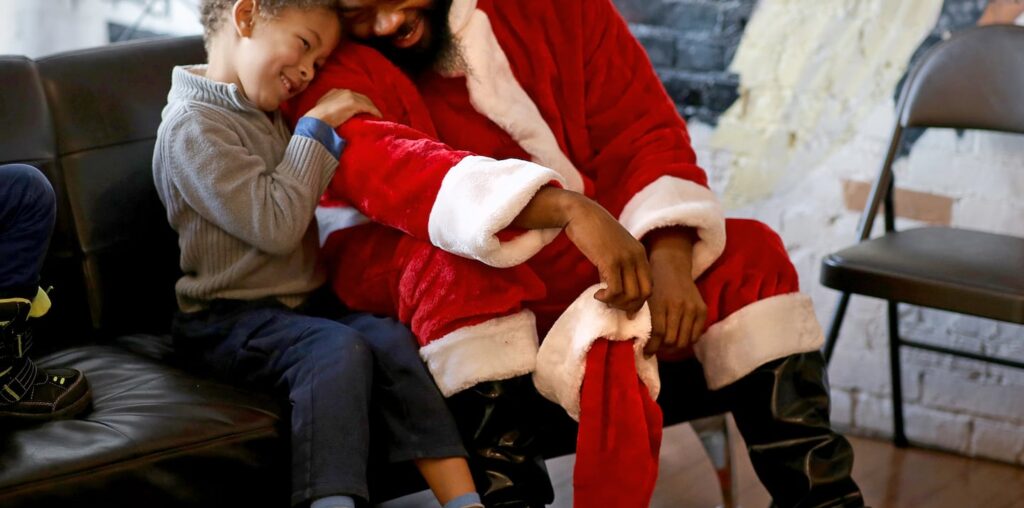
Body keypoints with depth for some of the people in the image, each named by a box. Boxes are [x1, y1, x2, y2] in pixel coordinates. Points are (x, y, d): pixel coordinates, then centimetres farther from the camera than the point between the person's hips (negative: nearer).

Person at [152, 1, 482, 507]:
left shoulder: (266, 115, 16)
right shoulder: (192, 125, -13)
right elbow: (276, 225, -19)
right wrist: (316, 127, -13)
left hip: (301, 303, 8)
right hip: (227, 319, -7)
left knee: (391, 338, -19)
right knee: (340, 349, -32)